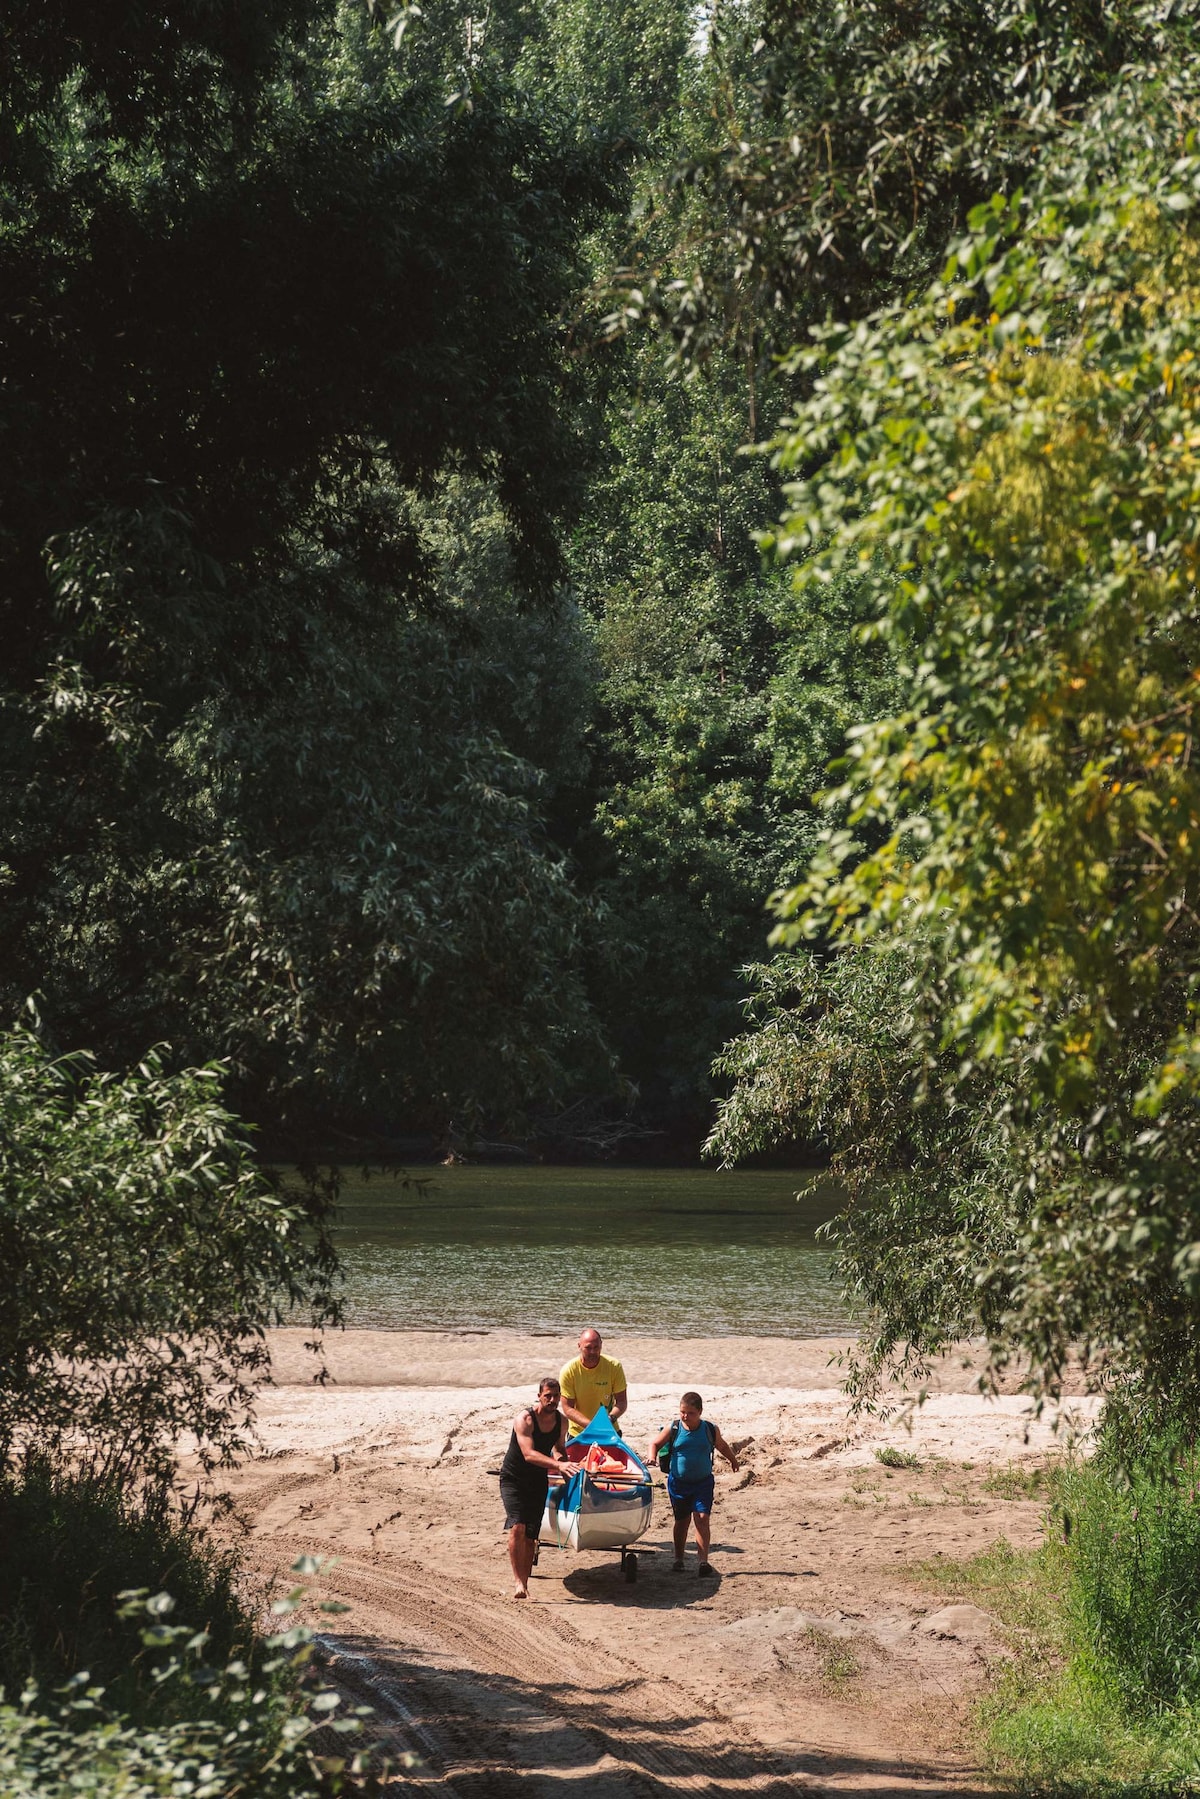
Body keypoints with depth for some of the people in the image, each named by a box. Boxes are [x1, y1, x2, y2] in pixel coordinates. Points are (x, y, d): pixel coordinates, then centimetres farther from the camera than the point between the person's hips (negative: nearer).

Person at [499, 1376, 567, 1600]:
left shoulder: (561, 1421, 1)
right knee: (517, 1527, -23)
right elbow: (529, 1454, -32)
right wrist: (558, 1464, -42)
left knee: (530, 1537, 2)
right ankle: (519, 1583, -26)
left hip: (538, 1482, 5)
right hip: (513, 1478, -5)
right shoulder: (524, 1419, -20)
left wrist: (561, 1457, -3)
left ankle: (525, 1585, 6)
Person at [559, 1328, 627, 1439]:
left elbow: (622, 1401, -5)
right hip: (578, 1433, -1)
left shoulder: (614, 1366, -10)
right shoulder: (569, 1371, -13)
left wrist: (611, 1417, -27)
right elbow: (568, 1408, -12)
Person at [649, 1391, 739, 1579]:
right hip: (678, 1482, 1)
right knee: (681, 1520, 12)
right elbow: (655, 1444, 4)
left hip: (703, 1482, -1)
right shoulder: (672, 1429, -7)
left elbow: (722, 1446, 15)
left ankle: (704, 1561, -16)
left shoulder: (710, 1430, -4)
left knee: (702, 1518, -13)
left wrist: (733, 1460, 29)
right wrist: (652, 1457, -16)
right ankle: (678, 1559, 28)